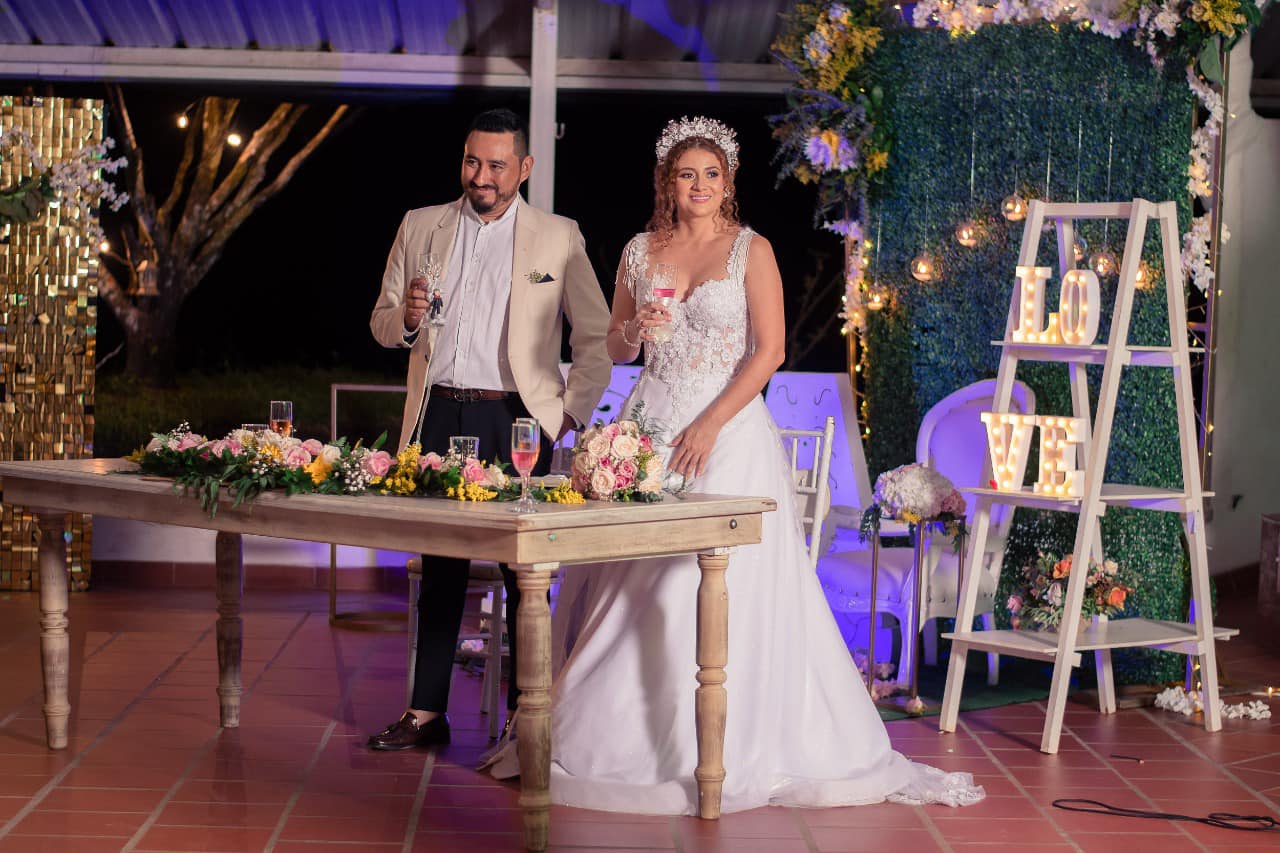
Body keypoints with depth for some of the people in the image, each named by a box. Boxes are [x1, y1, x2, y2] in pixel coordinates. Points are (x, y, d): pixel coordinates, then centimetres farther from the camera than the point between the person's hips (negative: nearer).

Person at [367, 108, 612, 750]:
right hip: (438, 415, 3)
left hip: (515, 421, -2)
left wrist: (571, 411, -3)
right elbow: (382, 326, 14)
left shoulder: (558, 238, 5)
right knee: (438, 568, 7)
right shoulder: (420, 227, 12)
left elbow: (598, 336, 6)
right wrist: (407, 317, -8)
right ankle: (426, 713, 13)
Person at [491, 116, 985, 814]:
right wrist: (634, 329, -6)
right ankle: (617, 737, 10)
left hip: (729, 428, -3)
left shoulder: (751, 250, 1)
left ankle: (733, 749, 0)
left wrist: (709, 425, -14)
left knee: (724, 584, -8)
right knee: (629, 586, 1)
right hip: (650, 426, 4)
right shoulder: (640, 252, 11)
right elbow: (616, 350, 17)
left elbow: (769, 351, -7)